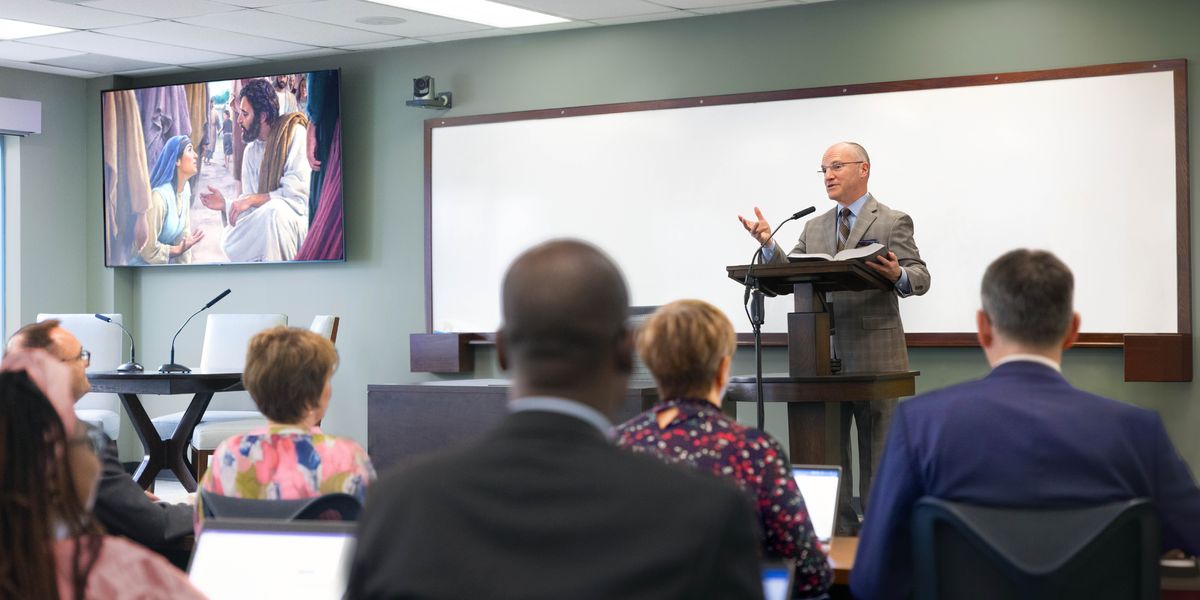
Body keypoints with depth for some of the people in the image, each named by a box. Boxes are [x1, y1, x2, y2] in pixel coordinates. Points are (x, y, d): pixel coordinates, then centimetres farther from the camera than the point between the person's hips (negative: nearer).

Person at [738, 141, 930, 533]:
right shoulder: (814, 228, 17)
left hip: (874, 354, -5)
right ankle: (838, 530, 13)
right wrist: (769, 243, -7)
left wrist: (897, 274, -28)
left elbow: (920, 278, -5)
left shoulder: (893, 222, 1)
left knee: (877, 453, 0)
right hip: (824, 354, 5)